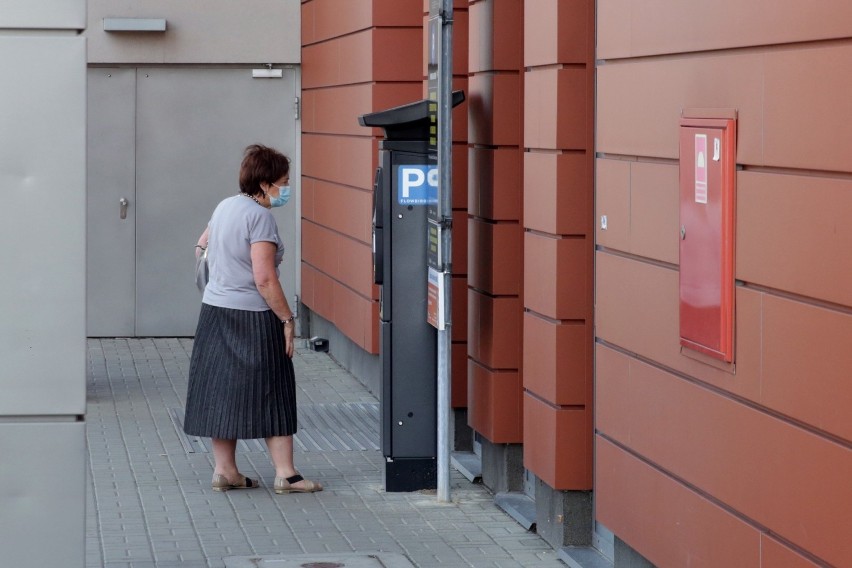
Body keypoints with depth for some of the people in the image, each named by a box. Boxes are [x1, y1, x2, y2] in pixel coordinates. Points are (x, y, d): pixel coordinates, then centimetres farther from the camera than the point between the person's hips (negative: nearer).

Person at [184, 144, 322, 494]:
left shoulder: (225, 206, 10)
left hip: (215, 309, 8)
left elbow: (202, 246, 26)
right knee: (271, 393, 0)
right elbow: (264, 280, -21)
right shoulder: (259, 216, -17)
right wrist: (287, 318, -14)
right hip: (253, 317, -8)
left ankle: (224, 470, 15)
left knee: (222, 391, 11)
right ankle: (285, 474, 3)